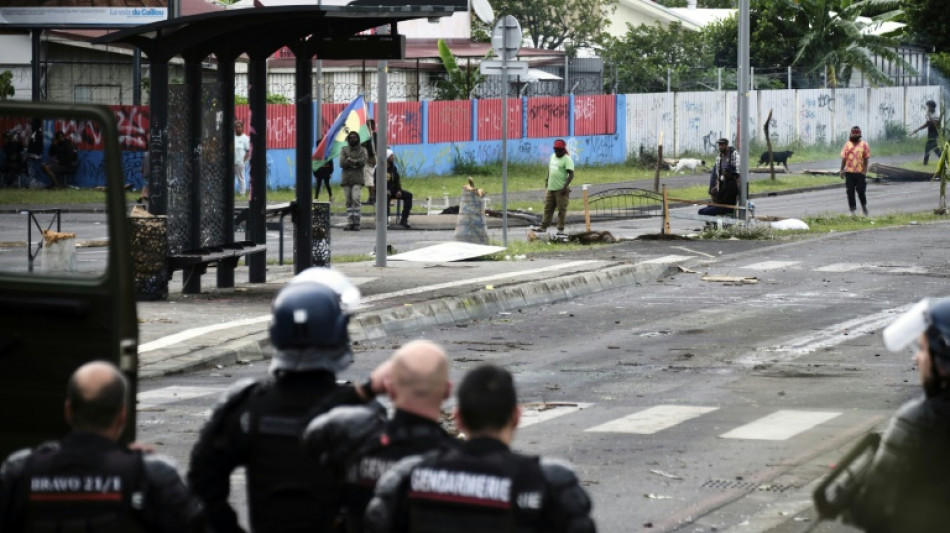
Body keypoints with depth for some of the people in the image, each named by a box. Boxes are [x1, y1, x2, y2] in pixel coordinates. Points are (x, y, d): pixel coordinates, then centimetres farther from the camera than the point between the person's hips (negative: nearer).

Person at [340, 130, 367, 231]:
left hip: (357, 178, -2)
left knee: (356, 199, -15)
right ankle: (349, 222, 4)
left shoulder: (362, 150, 10)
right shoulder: (344, 149, 13)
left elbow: (363, 162, -6)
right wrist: (356, 162, -10)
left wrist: (351, 161, -12)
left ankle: (356, 223, -14)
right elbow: (341, 163, -1)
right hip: (346, 178, 2)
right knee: (348, 201, 2)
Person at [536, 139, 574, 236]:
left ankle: (560, 229, 3)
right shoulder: (553, 156, 11)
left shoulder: (567, 159, -13)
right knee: (548, 208, 11)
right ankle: (543, 227, 16)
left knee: (562, 210, -1)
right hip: (551, 188, 7)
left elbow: (571, 174, -18)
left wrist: (565, 187, -24)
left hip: (561, 190, -7)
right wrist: (547, 178, 23)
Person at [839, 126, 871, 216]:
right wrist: (842, 170, 4)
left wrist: (865, 171, -6)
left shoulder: (864, 145, 1)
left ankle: (864, 206, 24)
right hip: (849, 172, 2)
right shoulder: (847, 144, 8)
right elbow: (844, 158, 10)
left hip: (860, 172, -2)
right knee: (850, 191, 3)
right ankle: (852, 210, 10)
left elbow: (866, 159, 1)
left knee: (861, 191, -2)